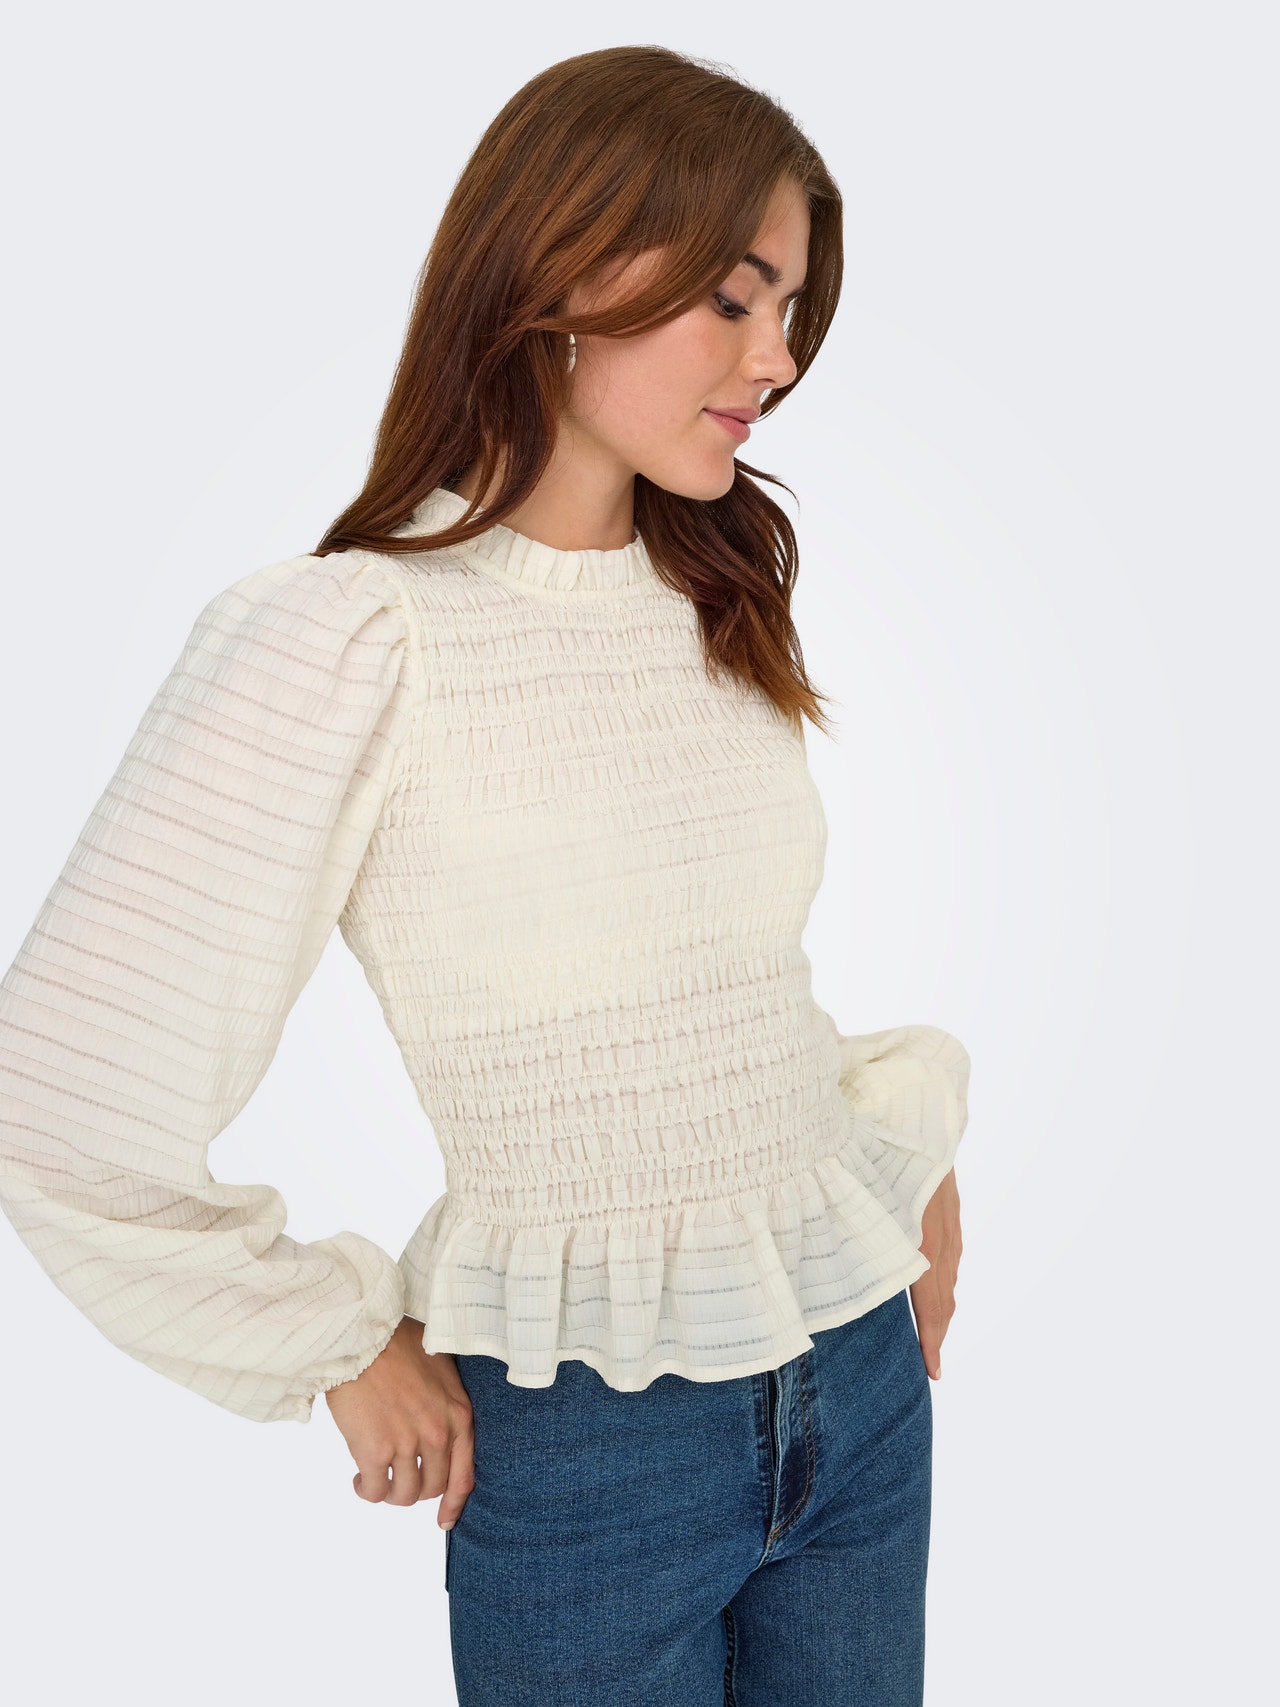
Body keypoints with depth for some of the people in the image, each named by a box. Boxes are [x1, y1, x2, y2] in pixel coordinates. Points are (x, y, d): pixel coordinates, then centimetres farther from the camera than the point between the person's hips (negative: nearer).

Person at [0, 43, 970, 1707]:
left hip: (861, 1375, 6)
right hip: (586, 1439, -5)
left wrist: (913, 1147, 4)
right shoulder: (343, 639, -18)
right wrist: (349, 1350, -9)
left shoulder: (725, 600, 2)